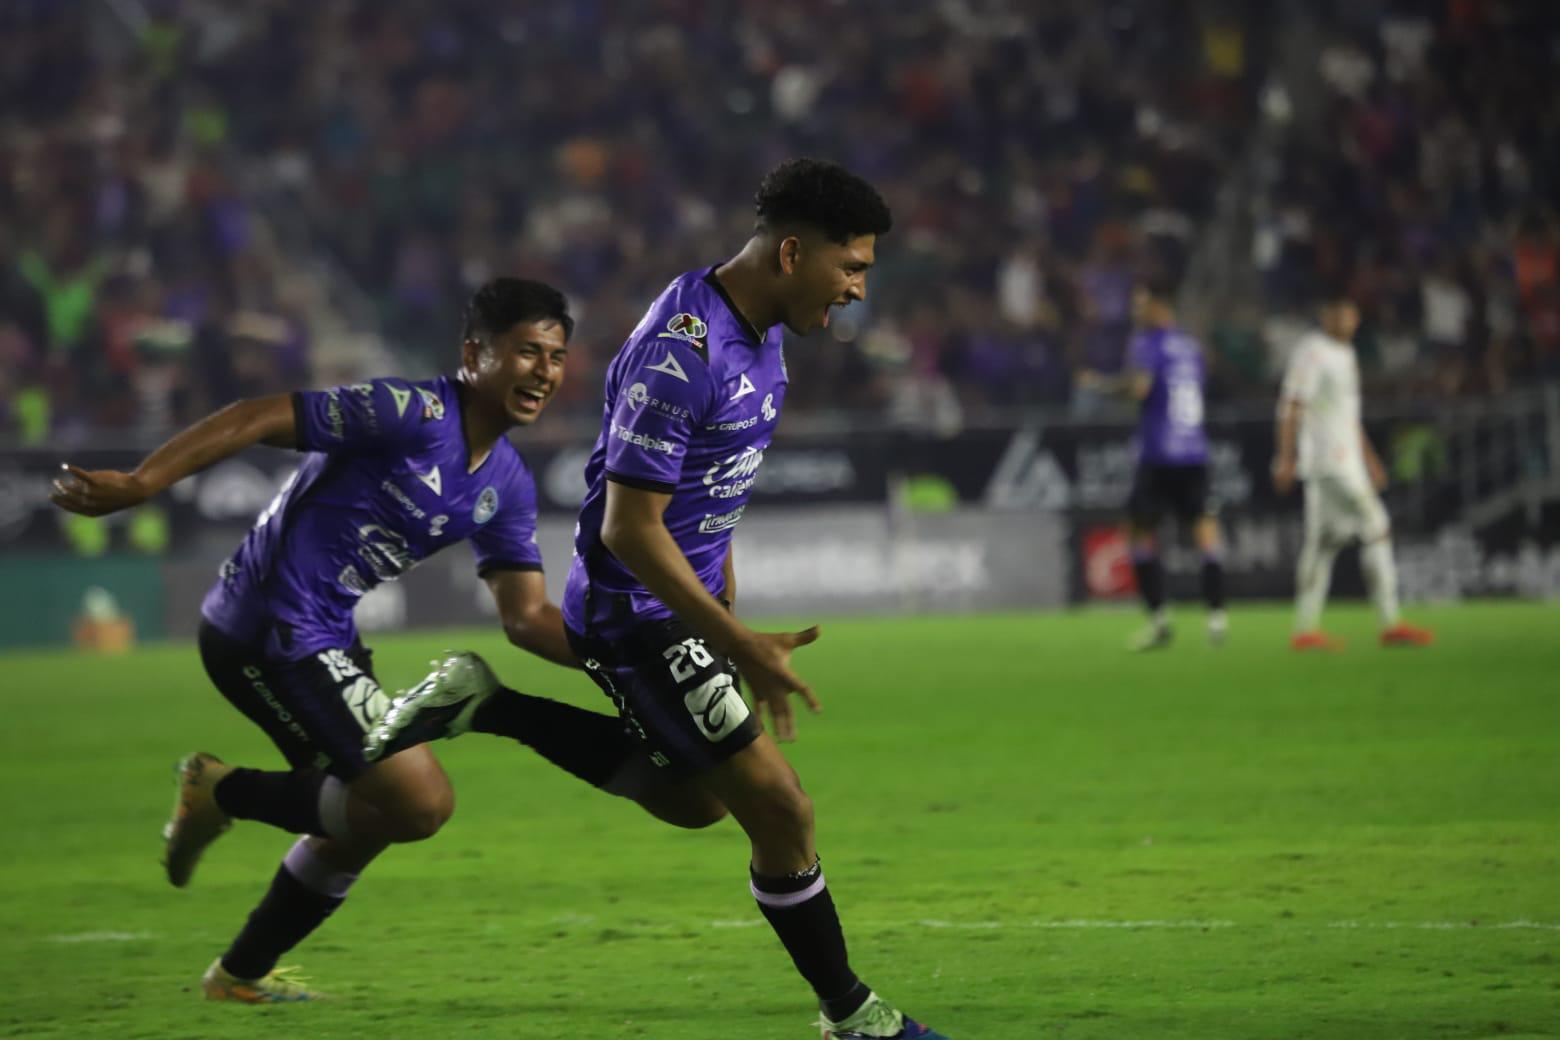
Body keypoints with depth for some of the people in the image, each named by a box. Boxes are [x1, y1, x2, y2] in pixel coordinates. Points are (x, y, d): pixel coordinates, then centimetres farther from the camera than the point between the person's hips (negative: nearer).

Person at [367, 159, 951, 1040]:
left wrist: (733, 626, 20)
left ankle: (479, 703, 24)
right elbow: (630, 528, -27)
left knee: (692, 795, 25)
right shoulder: (680, 354, -27)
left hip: (685, 603, 10)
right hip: (639, 613, -10)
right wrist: (739, 645, -26)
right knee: (781, 810, -7)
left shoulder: (762, 336, 4)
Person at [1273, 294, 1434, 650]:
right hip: (1327, 459, -10)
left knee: (1323, 543, 8)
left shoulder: (1345, 353, 19)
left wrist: (1369, 458, 27)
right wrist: (1285, 457, -18)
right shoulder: (1311, 351, -10)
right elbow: (1292, 405, -14)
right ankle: (1391, 624, -11)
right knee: (1375, 530, -11)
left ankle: (1305, 630, 8)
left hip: (1347, 461, 10)